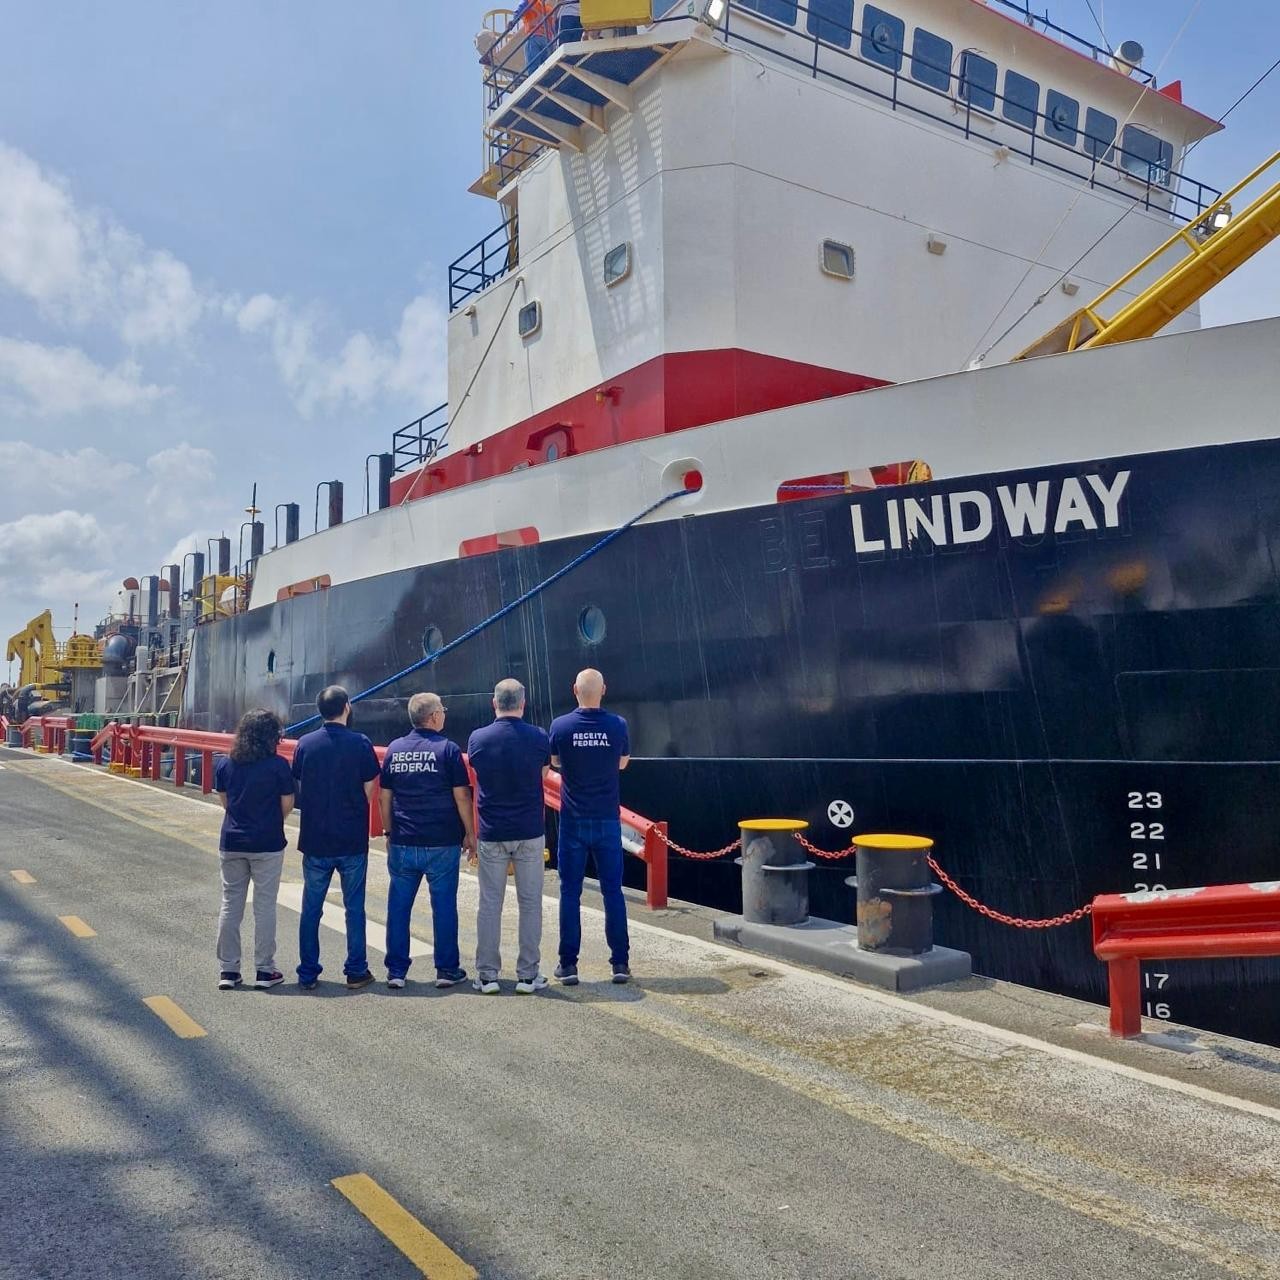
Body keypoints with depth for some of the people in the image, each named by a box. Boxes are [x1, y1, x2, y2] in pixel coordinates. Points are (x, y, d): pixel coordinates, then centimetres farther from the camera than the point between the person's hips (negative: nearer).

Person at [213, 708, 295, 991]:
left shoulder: (225, 764, 1)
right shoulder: (278, 765, -12)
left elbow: (224, 801, 9)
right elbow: (287, 805, -7)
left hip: (232, 843, 4)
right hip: (267, 844, -3)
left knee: (230, 905, 12)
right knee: (264, 906, 6)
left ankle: (227, 971, 16)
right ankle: (264, 970, 12)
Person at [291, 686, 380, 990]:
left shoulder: (305, 744, -2)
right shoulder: (360, 743, -8)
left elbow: (298, 791, 4)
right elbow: (369, 792, -3)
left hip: (314, 840, 2)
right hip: (353, 840, -2)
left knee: (311, 909, 12)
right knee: (354, 908, 9)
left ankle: (308, 974, 18)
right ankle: (356, 971, 15)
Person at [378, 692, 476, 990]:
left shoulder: (394, 750, 6)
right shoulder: (448, 749, -7)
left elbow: (384, 797, 9)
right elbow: (461, 796, -8)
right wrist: (470, 834, 1)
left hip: (402, 843, 3)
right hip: (442, 842, -3)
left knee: (399, 906, 10)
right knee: (444, 906, 6)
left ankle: (396, 970, 15)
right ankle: (447, 970, 12)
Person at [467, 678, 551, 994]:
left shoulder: (478, 739, -5)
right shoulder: (538, 738, -7)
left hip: (491, 834, 1)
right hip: (530, 832, -1)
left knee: (490, 905, 9)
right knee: (530, 903, 8)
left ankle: (487, 974, 13)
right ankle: (528, 975, 11)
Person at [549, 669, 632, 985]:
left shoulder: (560, 726, -8)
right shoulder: (617, 725, -6)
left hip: (573, 821, -1)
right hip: (607, 821, 1)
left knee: (570, 893, 7)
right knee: (613, 891, 7)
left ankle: (568, 964, 9)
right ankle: (620, 962, 10)